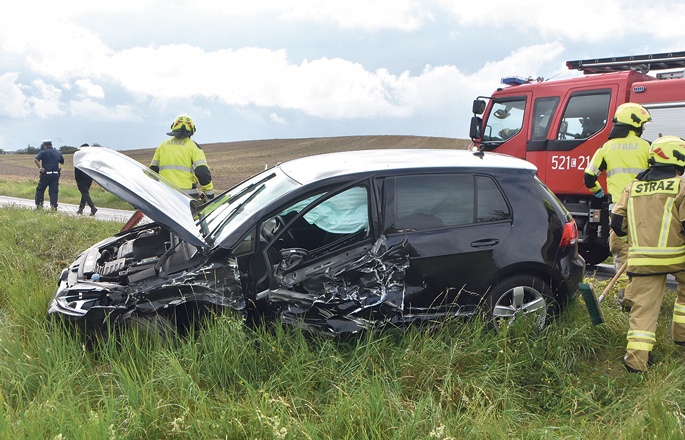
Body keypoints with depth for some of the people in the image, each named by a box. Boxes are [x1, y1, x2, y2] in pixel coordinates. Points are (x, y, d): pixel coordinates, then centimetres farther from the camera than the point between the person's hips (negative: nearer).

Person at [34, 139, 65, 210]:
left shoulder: (43, 152, -1)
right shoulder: (58, 153, 11)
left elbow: (36, 160, -16)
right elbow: (62, 162, 25)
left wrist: (40, 168, -11)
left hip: (46, 174, -3)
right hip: (56, 175, 3)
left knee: (40, 190, 12)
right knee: (54, 191, 3)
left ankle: (39, 206, 11)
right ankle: (54, 207, -5)